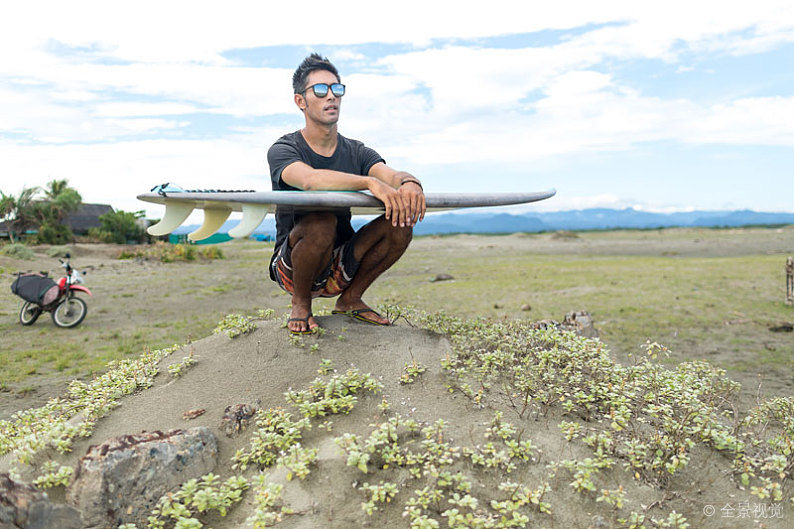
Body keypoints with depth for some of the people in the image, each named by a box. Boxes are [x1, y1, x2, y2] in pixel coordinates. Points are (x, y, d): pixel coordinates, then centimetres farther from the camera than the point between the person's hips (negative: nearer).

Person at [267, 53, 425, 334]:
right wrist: (371, 183, -45)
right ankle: (300, 303, -7)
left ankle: (350, 299, 2)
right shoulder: (283, 150, -9)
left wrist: (409, 183, -38)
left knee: (401, 221, -16)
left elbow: (393, 174, -14)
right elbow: (310, 179, -32)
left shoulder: (356, 152, 6)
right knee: (321, 222, -35)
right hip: (291, 266, -4)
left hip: (340, 269, 4)